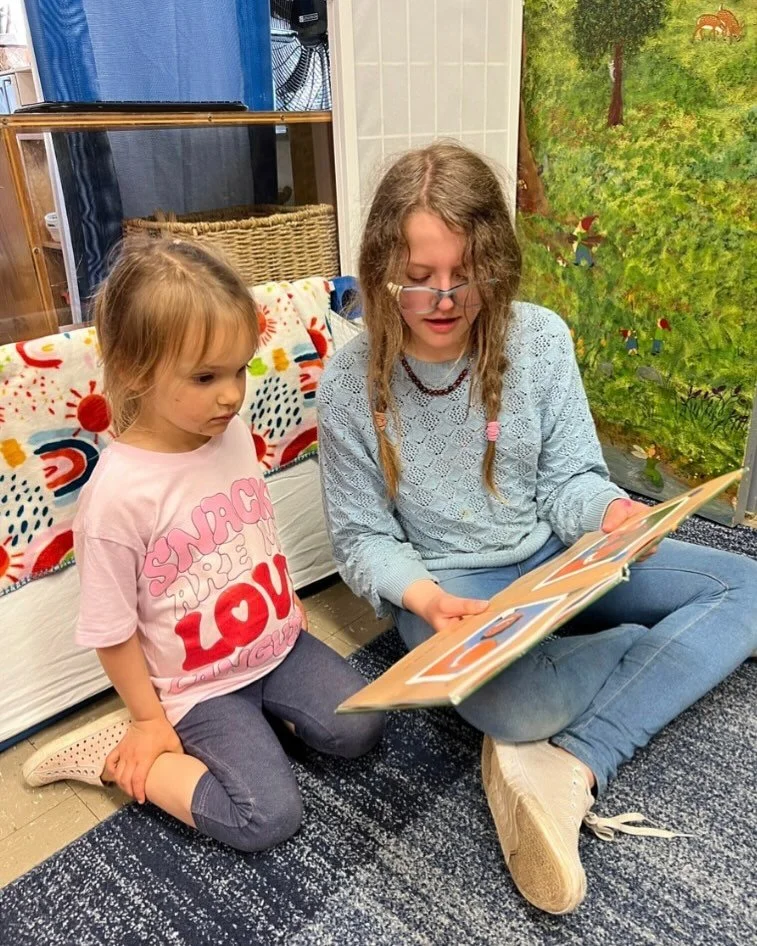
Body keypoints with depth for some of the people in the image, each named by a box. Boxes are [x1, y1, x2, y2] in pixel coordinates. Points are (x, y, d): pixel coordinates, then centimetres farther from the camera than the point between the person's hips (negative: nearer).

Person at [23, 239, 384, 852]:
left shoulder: (233, 433, -9)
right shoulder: (118, 494, -28)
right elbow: (111, 630, -16)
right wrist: (149, 719, -7)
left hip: (280, 642, 6)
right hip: (198, 683, -6)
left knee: (361, 729, -1)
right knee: (270, 818, -10)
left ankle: (256, 710, 16)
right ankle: (114, 752, 5)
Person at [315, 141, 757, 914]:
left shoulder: (539, 340, -10)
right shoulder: (351, 384, -14)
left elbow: (570, 478, -5)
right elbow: (362, 537, -7)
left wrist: (612, 512, -28)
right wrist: (422, 595, -28)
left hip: (556, 558, 4)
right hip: (449, 586, -3)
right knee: (515, 705, -36)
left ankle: (568, 769, -20)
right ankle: (651, 646, 0)